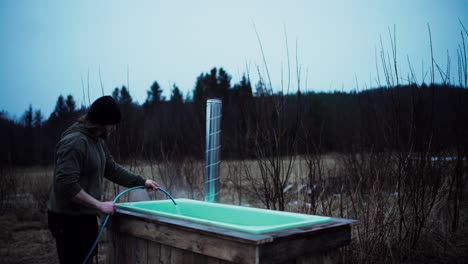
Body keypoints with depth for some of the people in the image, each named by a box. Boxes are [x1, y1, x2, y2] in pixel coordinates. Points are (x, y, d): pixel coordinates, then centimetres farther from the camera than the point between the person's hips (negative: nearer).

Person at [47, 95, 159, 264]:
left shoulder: (97, 140, 7)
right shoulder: (74, 142, -23)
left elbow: (112, 169, 16)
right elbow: (66, 185, -30)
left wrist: (142, 182, 12)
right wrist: (100, 205, -26)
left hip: (86, 216, 9)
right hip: (69, 219, -9)